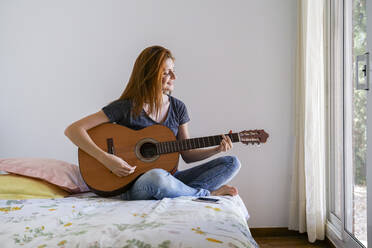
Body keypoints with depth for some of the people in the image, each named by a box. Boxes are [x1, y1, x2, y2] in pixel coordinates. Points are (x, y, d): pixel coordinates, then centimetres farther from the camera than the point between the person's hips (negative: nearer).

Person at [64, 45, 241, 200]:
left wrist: (217, 149, -4)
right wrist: (106, 159, -24)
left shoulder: (178, 107, 7)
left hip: (169, 179, 5)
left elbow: (187, 154, 12)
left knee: (232, 162, -7)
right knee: (156, 176, -41)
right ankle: (208, 194, -14)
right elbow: (73, 130, -13)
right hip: (133, 185, -5)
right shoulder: (127, 107, -9)